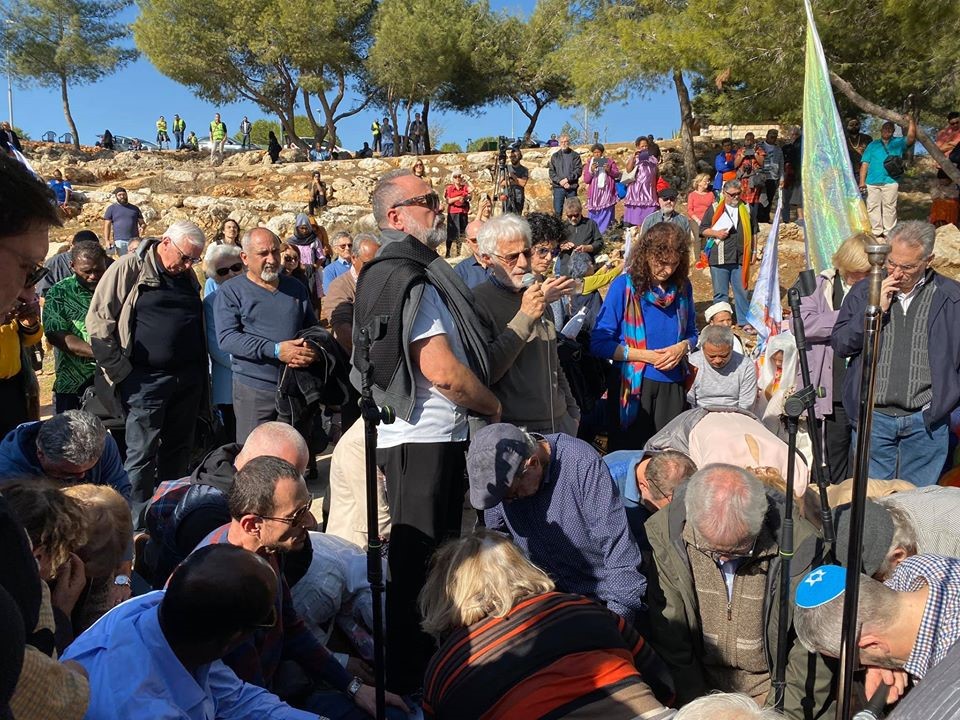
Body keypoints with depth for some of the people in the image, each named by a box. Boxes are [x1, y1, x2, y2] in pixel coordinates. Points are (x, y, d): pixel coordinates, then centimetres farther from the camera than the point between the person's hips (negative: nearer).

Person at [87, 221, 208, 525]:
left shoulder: (187, 277, 13)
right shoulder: (129, 269, -6)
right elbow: (98, 322, -9)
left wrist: (201, 373, 12)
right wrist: (121, 372, -10)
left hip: (188, 379, 6)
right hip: (146, 380, -6)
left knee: (178, 451, 13)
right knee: (142, 455, 0)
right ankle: (139, 527, 11)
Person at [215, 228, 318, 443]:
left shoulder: (296, 288, 14)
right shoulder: (231, 291, -1)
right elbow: (226, 338, -12)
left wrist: (311, 350, -6)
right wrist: (276, 350, -22)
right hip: (255, 390, -4)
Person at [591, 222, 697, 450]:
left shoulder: (682, 287, 3)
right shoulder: (624, 286, -10)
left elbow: (691, 334, 15)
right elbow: (599, 343, -11)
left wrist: (683, 346, -8)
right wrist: (645, 355, -17)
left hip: (671, 384, 4)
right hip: (631, 385, -3)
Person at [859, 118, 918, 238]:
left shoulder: (898, 143, 14)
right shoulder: (873, 145, 16)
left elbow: (911, 138, -7)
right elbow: (865, 164, 9)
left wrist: (912, 121, -12)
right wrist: (862, 181, 0)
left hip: (890, 181, -1)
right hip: (872, 182, 2)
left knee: (889, 207, -1)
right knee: (873, 207, 1)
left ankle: (888, 232, 4)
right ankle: (876, 231, 8)